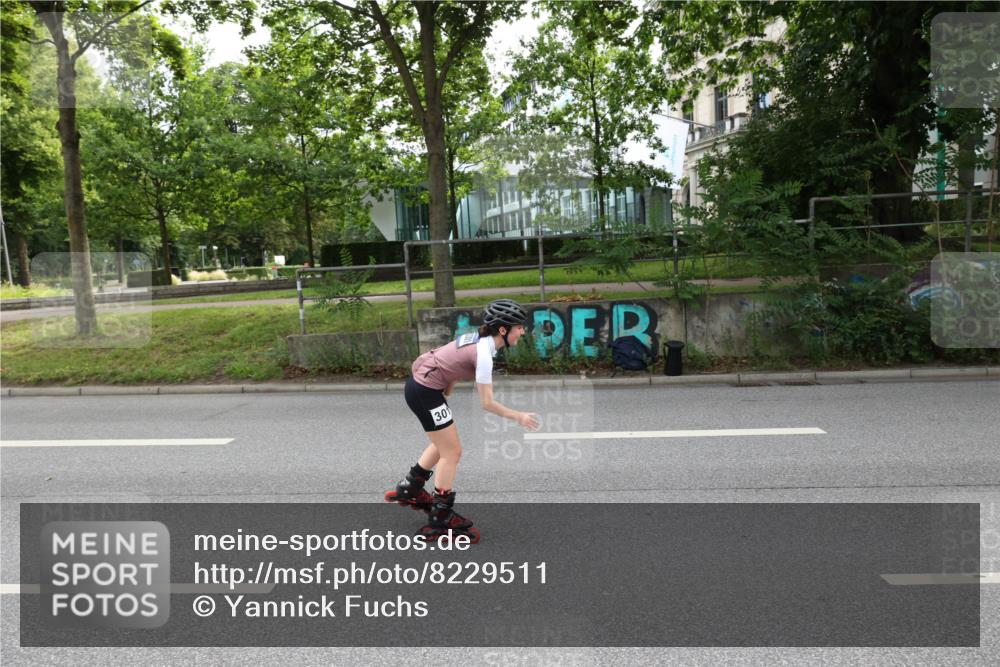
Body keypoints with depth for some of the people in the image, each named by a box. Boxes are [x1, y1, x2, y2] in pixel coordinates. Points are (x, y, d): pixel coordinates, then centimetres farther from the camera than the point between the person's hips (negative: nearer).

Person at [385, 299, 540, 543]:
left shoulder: (479, 339, 4)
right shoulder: (483, 355, -23)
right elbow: (487, 403, -19)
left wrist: (442, 400, 14)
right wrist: (518, 416, -10)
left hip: (420, 383, 9)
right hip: (425, 391, -9)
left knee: (443, 444, 24)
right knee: (452, 452, 1)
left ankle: (408, 490, 40)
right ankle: (439, 522, 11)